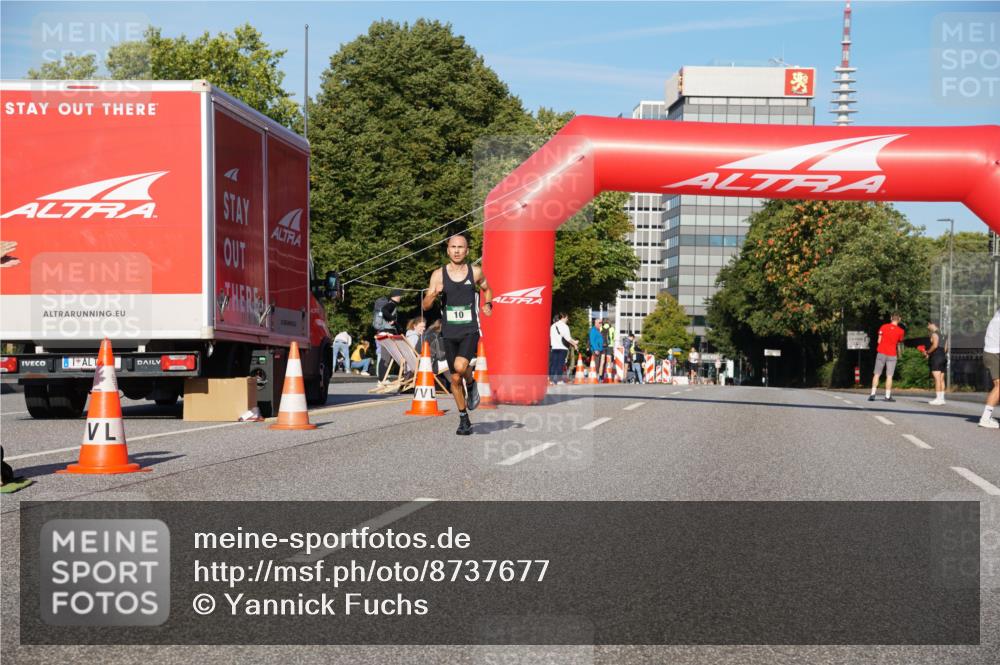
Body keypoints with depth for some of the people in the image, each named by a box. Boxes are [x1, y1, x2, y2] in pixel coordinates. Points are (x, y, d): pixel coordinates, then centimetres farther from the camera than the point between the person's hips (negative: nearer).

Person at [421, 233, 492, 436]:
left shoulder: (475, 272, 1)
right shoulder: (439, 274, 0)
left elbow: (487, 289, 22)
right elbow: (425, 306, 0)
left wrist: (488, 304, 1)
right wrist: (434, 293, -20)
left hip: (470, 331, -2)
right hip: (449, 333, 2)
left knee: (460, 366, -28)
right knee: (455, 379, 7)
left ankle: (471, 384, 7)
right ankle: (464, 419, 23)